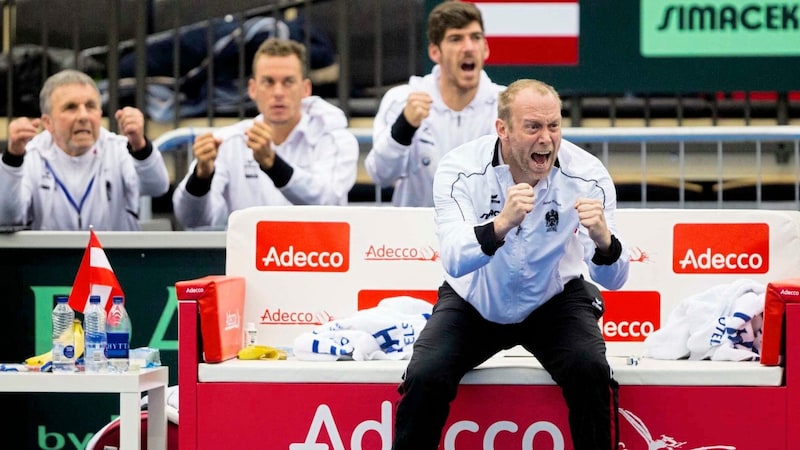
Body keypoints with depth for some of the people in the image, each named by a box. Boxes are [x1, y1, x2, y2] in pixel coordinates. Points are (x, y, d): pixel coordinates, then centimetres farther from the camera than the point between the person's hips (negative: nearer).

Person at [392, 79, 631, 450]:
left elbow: (613, 280, -21)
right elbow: (454, 263, -34)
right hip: (474, 303, 0)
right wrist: (501, 223, -53)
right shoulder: (461, 169, -22)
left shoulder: (587, 175, -19)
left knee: (590, 370, -26)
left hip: (554, 302, 0)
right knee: (425, 376, -23)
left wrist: (604, 240, -44)